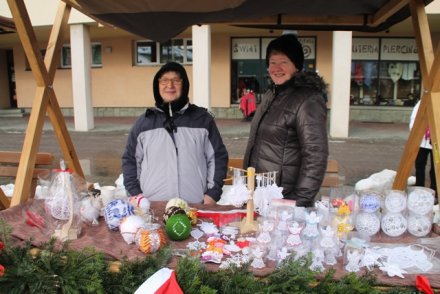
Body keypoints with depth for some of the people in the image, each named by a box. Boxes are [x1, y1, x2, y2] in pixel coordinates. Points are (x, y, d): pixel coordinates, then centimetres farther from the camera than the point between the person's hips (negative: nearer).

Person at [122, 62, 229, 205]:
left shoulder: (202, 119, 4)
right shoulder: (144, 122, 7)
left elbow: (218, 157, 4)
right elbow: (130, 159, 12)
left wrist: (212, 193, -3)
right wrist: (135, 192, 2)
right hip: (152, 205, 1)